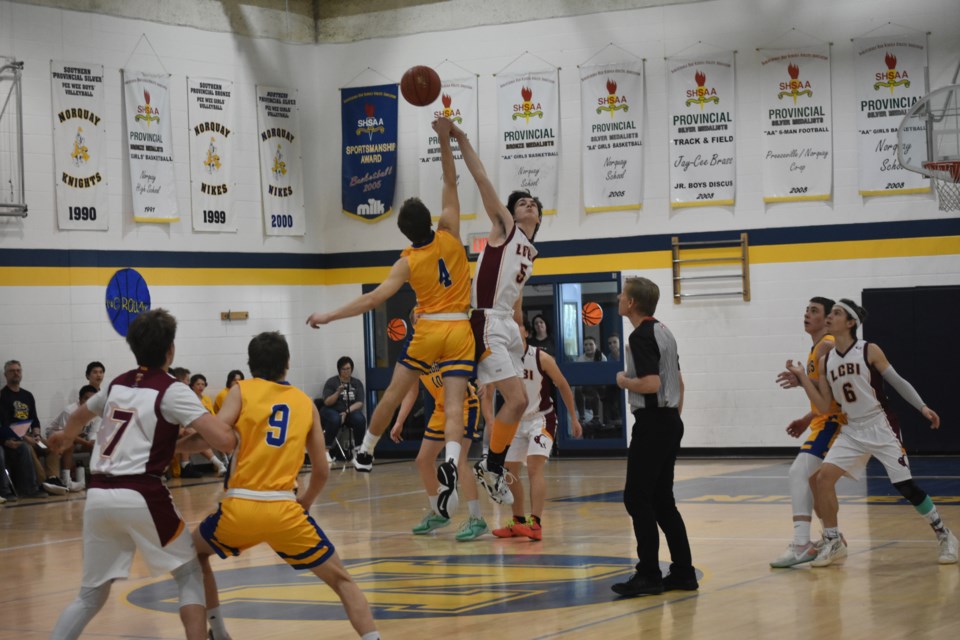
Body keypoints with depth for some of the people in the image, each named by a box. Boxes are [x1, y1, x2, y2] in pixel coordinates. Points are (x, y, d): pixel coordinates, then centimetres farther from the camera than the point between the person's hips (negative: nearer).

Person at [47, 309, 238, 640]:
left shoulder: (116, 384, 16)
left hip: (98, 496, 5)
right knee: (189, 574, 14)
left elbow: (79, 417, 39)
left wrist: (65, 437, 62)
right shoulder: (172, 391, -3)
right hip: (141, 495, -5)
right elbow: (224, 440, -14)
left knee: (91, 594, 16)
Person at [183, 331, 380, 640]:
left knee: (193, 553, 30)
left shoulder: (241, 390, 8)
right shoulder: (306, 402, 15)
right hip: (283, 510, 1)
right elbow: (322, 470, 16)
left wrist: (174, 445, 9)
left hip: (238, 508, -1)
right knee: (341, 580, 11)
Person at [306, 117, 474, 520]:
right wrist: (445, 140, 3)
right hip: (460, 331, 1)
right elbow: (450, 184, 5)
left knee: (393, 393, 15)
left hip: (428, 330, -1)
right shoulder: (450, 237, -2)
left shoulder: (408, 262, -5)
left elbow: (374, 298, -12)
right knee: (454, 404, -10)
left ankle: (365, 452, 29)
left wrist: (329, 316, -7)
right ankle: (451, 461, -34)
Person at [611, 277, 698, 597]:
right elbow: (678, 381, 21)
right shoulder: (663, 332, 15)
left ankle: (649, 576, -6)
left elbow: (651, 383, -26)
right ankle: (683, 572, 12)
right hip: (670, 420, 10)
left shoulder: (641, 336, -15)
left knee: (637, 498, -6)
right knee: (661, 499, 12)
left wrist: (624, 381, -8)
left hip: (652, 423, -10)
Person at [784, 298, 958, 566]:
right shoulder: (826, 361, 5)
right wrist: (802, 377, -2)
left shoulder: (870, 351, -9)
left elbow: (897, 381, -3)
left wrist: (922, 407, -12)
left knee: (905, 485, -6)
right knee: (824, 477, -10)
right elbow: (825, 407, 4)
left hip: (881, 428, -5)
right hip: (852, 431, 5)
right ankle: (833, 543, 2)